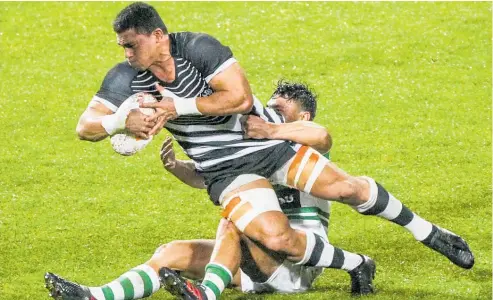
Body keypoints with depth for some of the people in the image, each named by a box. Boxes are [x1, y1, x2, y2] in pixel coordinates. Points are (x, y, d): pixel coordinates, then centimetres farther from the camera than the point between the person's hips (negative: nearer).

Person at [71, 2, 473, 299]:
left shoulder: (198, 47, -21)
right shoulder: (127, 78, -9)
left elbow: (240, 98, -28)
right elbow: (85, 127, -7)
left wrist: (179, 107, -30)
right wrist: (122, 120, -28)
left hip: (267, 141, -2)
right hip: (227, 171, 2)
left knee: (346, 187, -8)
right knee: (277, 239, -22)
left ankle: (428, 233, 16)